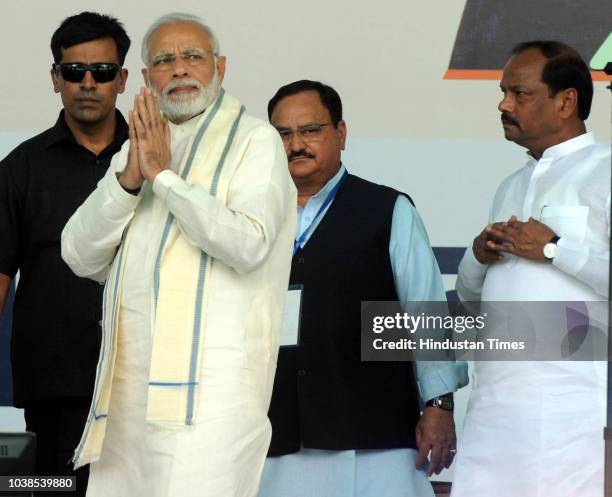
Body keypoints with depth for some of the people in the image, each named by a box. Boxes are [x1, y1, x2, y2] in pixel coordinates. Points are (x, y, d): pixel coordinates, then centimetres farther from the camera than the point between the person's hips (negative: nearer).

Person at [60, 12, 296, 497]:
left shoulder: (254, 139, 1)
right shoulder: (139, 150, 21)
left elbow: (248, 244, -16)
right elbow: (81, 256, 10)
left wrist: (163, 174, -12)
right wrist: (128, 179, -5)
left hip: (209, 379, -6)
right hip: (131, 381, 6)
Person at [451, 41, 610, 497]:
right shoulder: (512, 187, 25)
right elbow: (470, 294, 28)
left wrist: (553, 249, -11)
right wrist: (479, 257, 7)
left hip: (573, 403, -7)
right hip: (494, 403, 7)